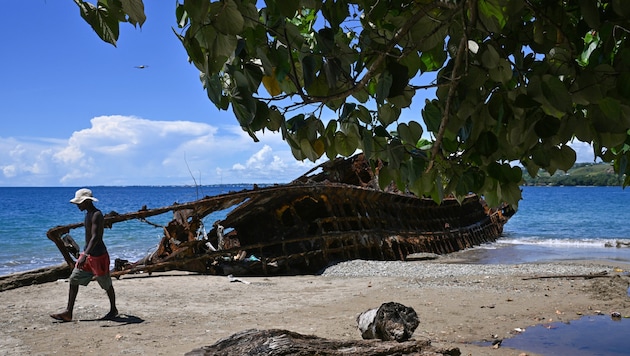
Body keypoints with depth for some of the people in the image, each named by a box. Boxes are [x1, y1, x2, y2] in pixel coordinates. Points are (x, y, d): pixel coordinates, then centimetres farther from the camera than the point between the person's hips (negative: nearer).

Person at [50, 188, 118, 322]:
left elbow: (95, 237, -29)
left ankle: (113, 310, 22)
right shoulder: (88, 214, 11)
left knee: (107, 285, 5)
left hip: (99, 256, -9)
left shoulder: (97, 215, -19)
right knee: (73, 280, 4)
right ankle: (68, 312, 8)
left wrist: (85, 255, -37)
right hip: (88, 254, 10)